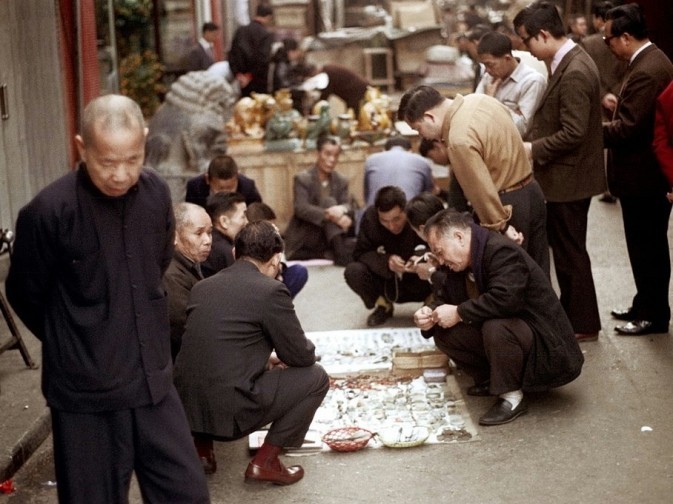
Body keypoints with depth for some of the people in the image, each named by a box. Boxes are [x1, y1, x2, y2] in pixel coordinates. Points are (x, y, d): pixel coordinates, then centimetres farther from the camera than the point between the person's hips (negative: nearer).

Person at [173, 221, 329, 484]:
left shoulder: (201, 287, 12)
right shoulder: (271, 290, -7)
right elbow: (302, 356, 0)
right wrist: (280, 357, 23)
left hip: (186, 404, 7)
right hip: (230, 410, -7)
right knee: (316, 377, 10)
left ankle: (201, 443, 20)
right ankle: (265, 461, 6)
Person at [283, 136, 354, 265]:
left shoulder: (341, 181, 9)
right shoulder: (302, 179, -5)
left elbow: (348, 206, -6)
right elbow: (301, 208, -21)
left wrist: (342, 209, -34)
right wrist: (330, 215, -37)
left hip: (328, 239, 3)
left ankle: (341, 252, -37)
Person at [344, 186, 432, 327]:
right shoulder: (370, 217, -19)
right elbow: (360, 253, -15)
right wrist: (386, 261, -34)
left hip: (417, 282, -2)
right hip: (387, 281, 2)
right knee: (353, 272, -25)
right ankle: (383, 305, 4)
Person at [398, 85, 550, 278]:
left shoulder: (460, 140, -25)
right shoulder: (479, 99, 2)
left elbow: (481, 190, -23)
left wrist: (500, 225, -13)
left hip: (509, 203, -9)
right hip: (532, 190, 9)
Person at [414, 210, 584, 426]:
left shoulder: (502, 252, -23)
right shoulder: (461, 264, 6)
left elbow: (506, 299, -38)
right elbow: (445, 298, 15)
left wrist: (459, 313, -27)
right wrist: (431, 315, -8)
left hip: (546, 345, -9)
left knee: (496, 328, -38)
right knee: (443, 332, -4)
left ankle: (512, 397, -18)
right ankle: (490, 380, 9)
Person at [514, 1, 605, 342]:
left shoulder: (575, 72, -23)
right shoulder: (567, 62, 8)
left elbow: (572, 134, -26)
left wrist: (533, 149, -16)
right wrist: (531, 142, 3)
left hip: (569, 179, -9)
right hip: (564, 177, 9)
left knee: (570, 252, 3)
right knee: (564, 249, 19)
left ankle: (584, 325, 16)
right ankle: (571, 312, 32)